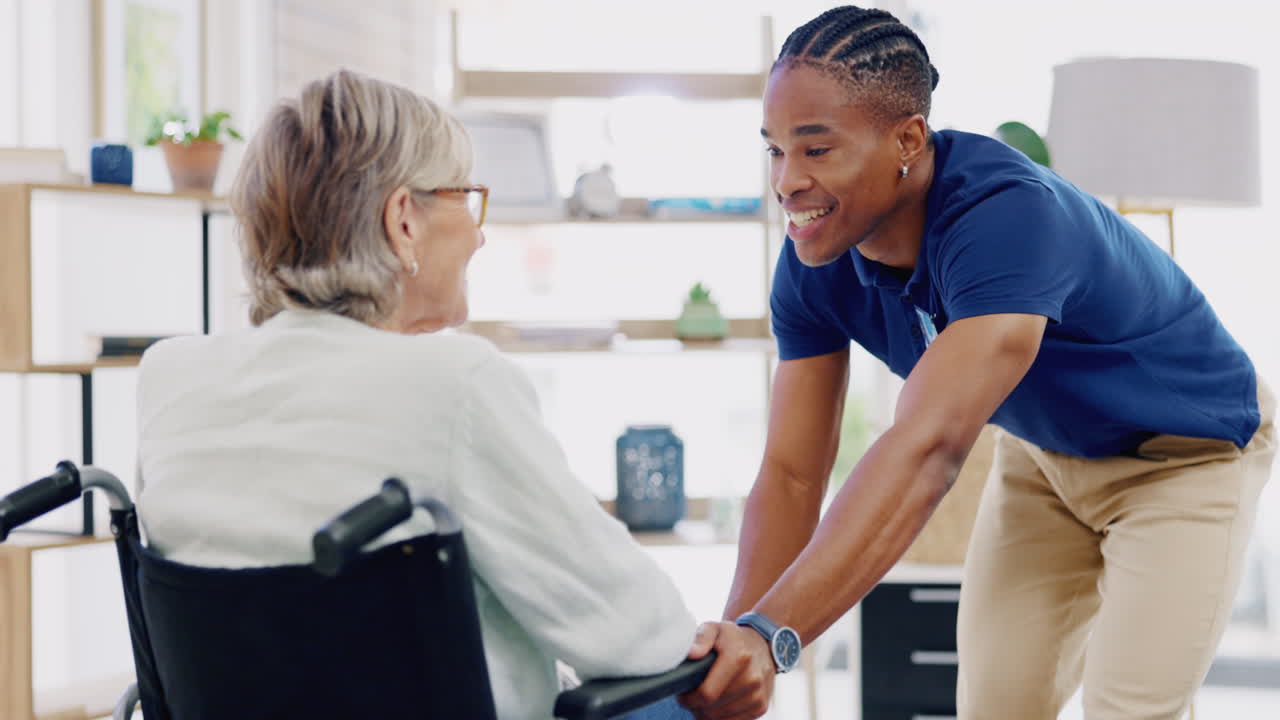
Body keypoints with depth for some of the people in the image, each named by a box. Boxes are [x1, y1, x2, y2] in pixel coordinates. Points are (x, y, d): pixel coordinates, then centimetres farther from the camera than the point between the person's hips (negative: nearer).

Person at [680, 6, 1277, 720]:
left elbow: (928, 448, -52)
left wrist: (772, 635, -61)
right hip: (1044, 453, 6)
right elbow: (792, 474, -17)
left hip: (1188, 453, -6)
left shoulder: (1007, 215, -40)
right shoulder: (815, 266, -18)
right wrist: (735, 644, -33)